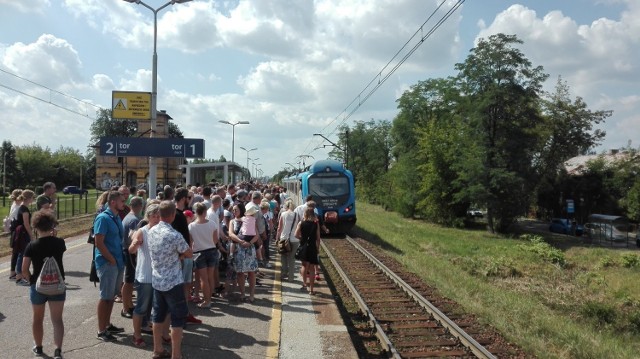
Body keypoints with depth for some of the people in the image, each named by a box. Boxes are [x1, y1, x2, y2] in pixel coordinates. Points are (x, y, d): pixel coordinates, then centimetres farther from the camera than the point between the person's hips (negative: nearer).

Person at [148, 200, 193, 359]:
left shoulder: (152, 231, 1)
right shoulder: (175, 235, -21)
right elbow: (189, 254, -8)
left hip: (156, 281, 7)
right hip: (172, 282, -7)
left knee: (158, 315, 16)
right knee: (178, 318, 2)